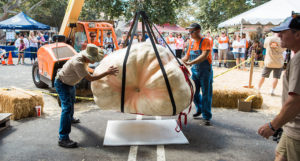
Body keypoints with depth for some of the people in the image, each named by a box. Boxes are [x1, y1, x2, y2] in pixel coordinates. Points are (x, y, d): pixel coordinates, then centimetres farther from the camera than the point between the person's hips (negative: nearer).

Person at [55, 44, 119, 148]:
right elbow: (90, 78, -34)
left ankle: (70, 119, 60)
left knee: (71, 101, 31)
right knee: (67, 108, -19)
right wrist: (107, 73, -34)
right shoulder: (78, 63, -39)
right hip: (62, 83, -10)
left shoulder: (84, 55, -13)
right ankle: (63, 138, -20)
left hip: (70, 83, 10)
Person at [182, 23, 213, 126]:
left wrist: (191, 63, -34)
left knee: (206, 94, -2)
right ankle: (199, 109, 36)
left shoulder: (205, 41, -11)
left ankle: (206, 117, 6)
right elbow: (187, 57, 17)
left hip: (205, 71, -6)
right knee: (194, 92, 11)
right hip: (194, 71, 6)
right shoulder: (191, 42, 10)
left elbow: (204, 56, -25)